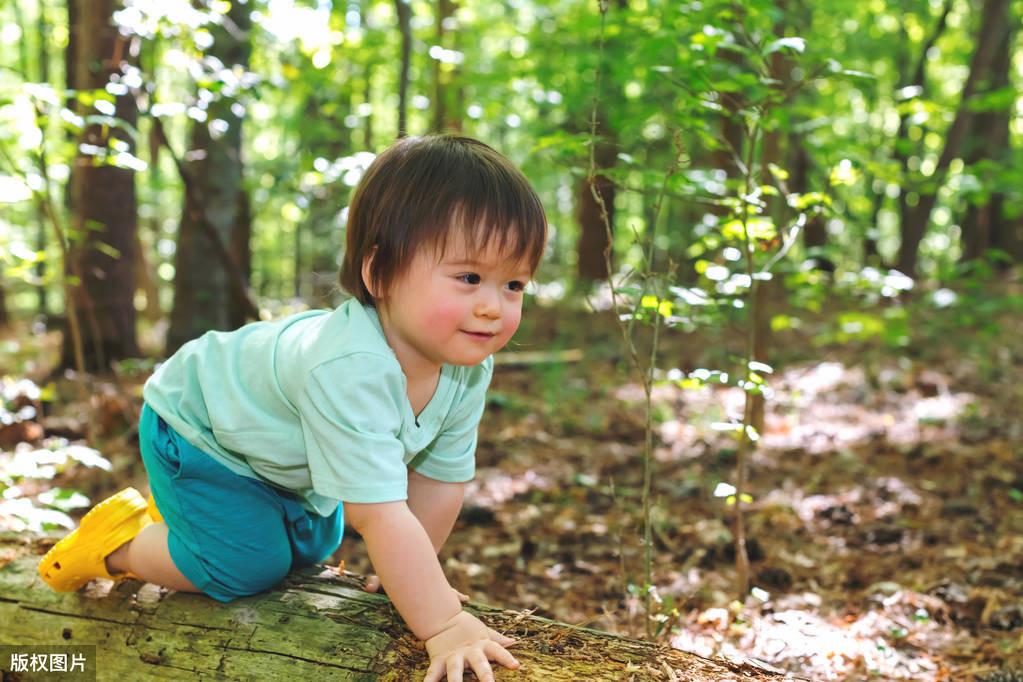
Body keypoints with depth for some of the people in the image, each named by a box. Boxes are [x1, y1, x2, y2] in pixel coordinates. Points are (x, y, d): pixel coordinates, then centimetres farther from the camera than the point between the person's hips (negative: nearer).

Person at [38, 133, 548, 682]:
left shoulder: (468, 367, -22)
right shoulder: (351, 369, -47)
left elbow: (439, 479, -11)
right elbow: (380, 514, -47)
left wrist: (410, 571, -7)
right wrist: (441, 626, -43)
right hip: (193, 426, -8)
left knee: (313, 544, 22)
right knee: (248, 565, -18)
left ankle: (176, 515, 39)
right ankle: (119, 540, 8)